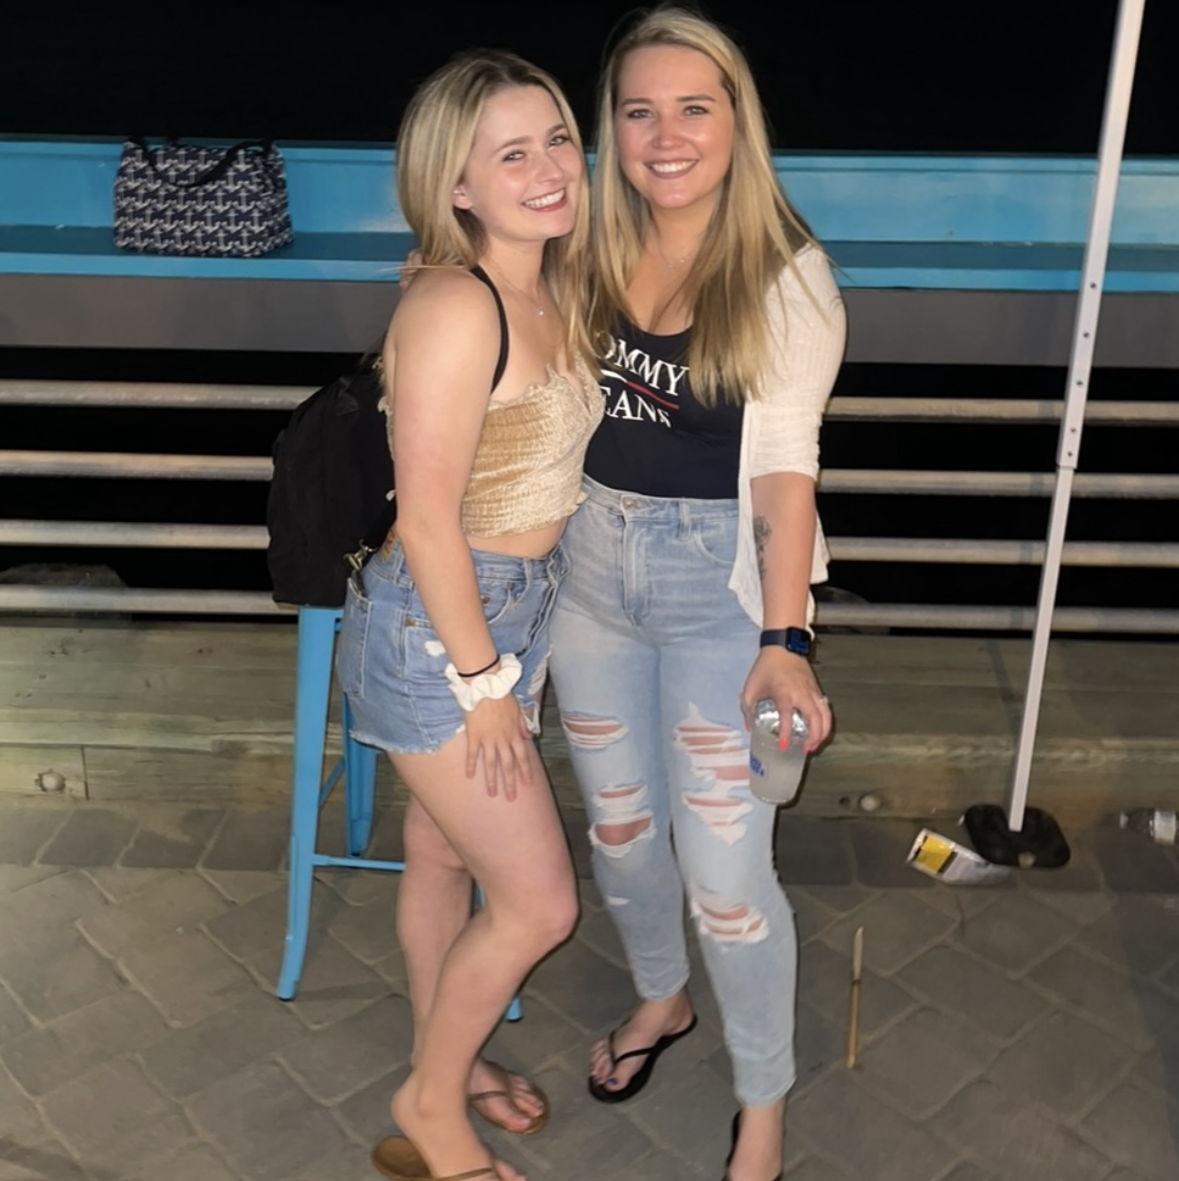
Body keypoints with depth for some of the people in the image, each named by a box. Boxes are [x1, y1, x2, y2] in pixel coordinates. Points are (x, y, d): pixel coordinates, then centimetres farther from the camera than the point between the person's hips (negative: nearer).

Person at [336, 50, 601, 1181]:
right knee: (538, 900, 2)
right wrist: (483, 680, -16)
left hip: (512, 611, 8)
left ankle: (442, 1055, 45)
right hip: (433, 628, -8)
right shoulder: (453, 305, -24)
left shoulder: (553, 291, 4)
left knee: (444, 855, 24)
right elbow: (427, 520, -23)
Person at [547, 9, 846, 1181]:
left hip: (718, 579, -5)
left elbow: (783, 463, -14)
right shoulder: (593, 252, 1)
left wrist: (784, 639, -22)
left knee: (724, 872, 0)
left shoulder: (785, 275, -12)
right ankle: (660, 998, 48)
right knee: (618, 825, 19)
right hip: (591, 559, 5)